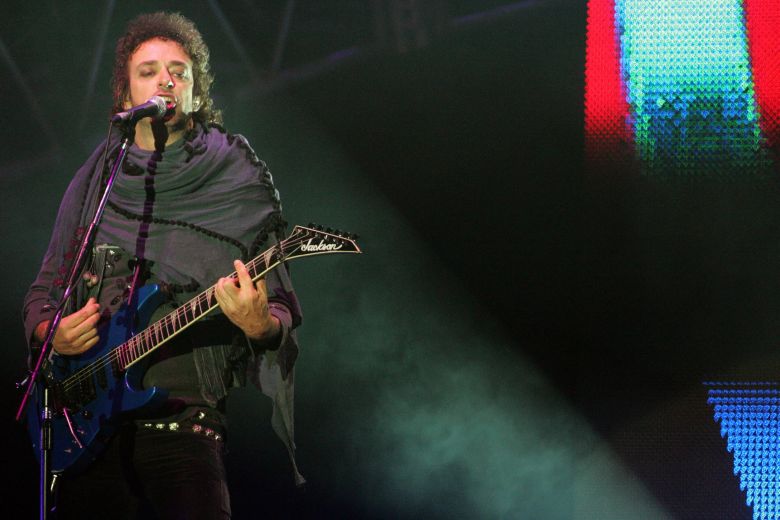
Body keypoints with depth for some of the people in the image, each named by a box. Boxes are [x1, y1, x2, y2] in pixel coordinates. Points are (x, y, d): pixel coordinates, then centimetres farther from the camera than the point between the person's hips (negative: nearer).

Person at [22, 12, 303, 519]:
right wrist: (51, 334, -1)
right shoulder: (93, 184, 16)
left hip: (184, 419, -3)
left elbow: (282, 310, 2)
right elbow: (43, 291, 22)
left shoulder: (238, 183, 6)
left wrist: (260, 324, -21)